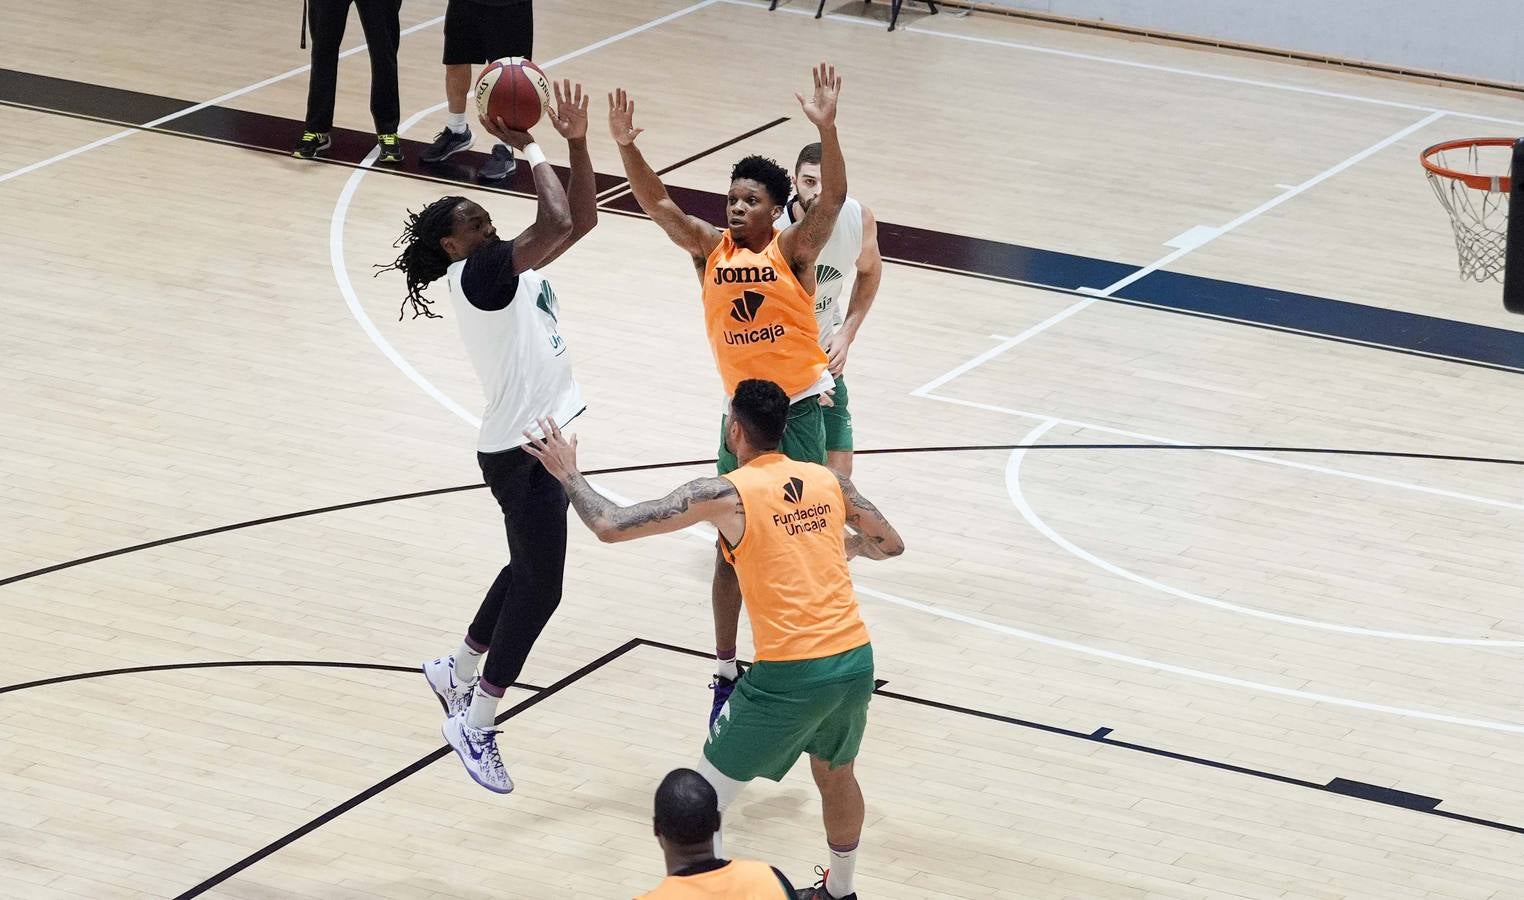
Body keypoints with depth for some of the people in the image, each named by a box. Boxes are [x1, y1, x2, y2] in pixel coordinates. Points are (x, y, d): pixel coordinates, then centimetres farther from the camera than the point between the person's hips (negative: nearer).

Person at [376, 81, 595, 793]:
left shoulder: (508, 267, 8)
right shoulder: (475, 276, -19)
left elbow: (580, 220, 11)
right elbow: (557, 224, -30)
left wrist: (577, 142, 0)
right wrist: (528, 151, -21)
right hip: (520, 450, -10)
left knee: (529, 571, 22)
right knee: (540, 588, -6)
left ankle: (457, 672, 41)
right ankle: (475, 725, 5)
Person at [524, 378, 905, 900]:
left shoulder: (726, 495, -8)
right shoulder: (828, 480, 7)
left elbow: (610, 527, -10)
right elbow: (890, 545, 21)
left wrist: (568, 473, 7)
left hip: (789, 675, -7)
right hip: (855, 662, 7)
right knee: (835, 774, 33)